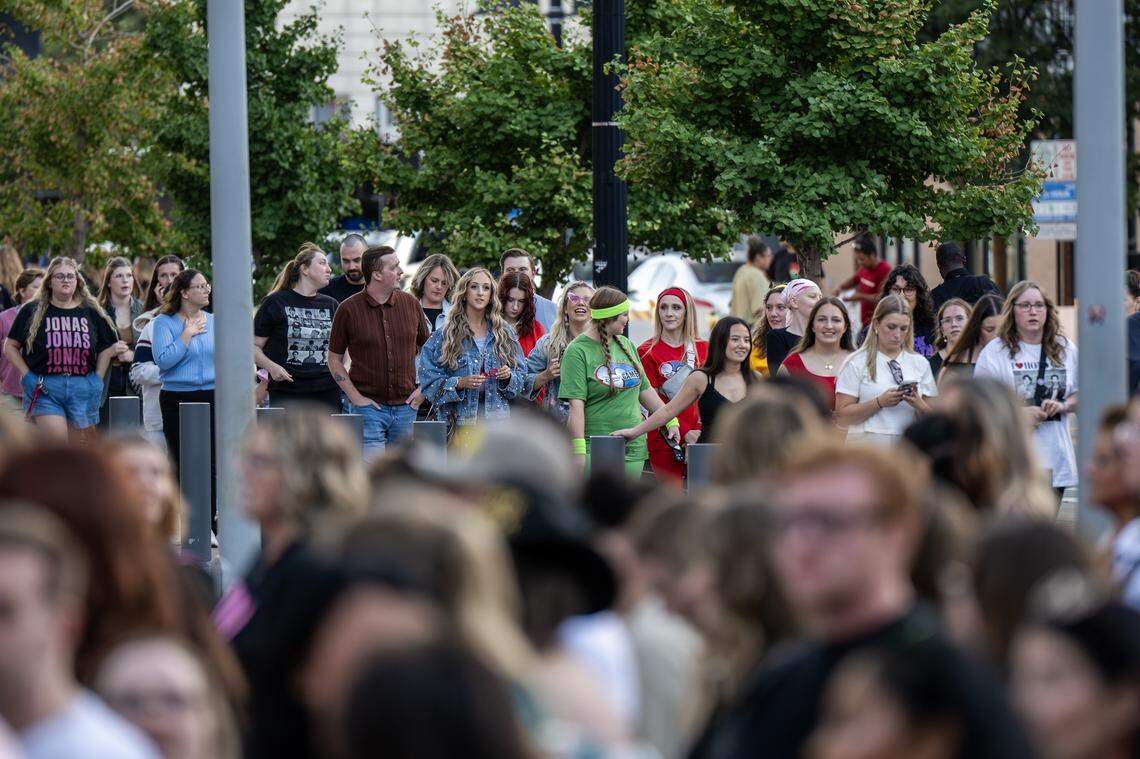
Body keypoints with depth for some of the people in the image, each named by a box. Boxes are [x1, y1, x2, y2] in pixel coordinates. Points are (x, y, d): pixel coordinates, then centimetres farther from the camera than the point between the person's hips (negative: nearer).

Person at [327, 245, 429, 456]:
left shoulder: (411, 304, 6)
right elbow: (334, 360, 2)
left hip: (405, 407, 4)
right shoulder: (349, 309, -4)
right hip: (368, 406, -4)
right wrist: (355, 397, -7)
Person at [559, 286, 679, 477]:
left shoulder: (626, 345, 14)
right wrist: (579, 451, -19)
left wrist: (671, 421, 21)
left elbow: (645, 390, 24)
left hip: (634, 448, 6)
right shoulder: (577, 352, -8)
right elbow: (576, 405, -14)